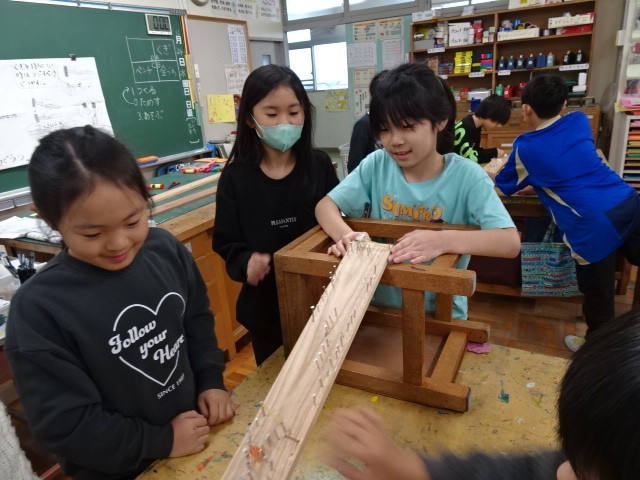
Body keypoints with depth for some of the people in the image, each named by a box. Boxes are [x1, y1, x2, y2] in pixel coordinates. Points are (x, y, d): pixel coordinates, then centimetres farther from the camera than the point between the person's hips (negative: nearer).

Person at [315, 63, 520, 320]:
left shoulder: (466, 175, -12)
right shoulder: (376, 165, -4)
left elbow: (510, 242, -19)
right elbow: (325, 205, -3)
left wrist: (444, 240, -36)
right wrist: (345, 235, -25)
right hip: (379, 305, 2)